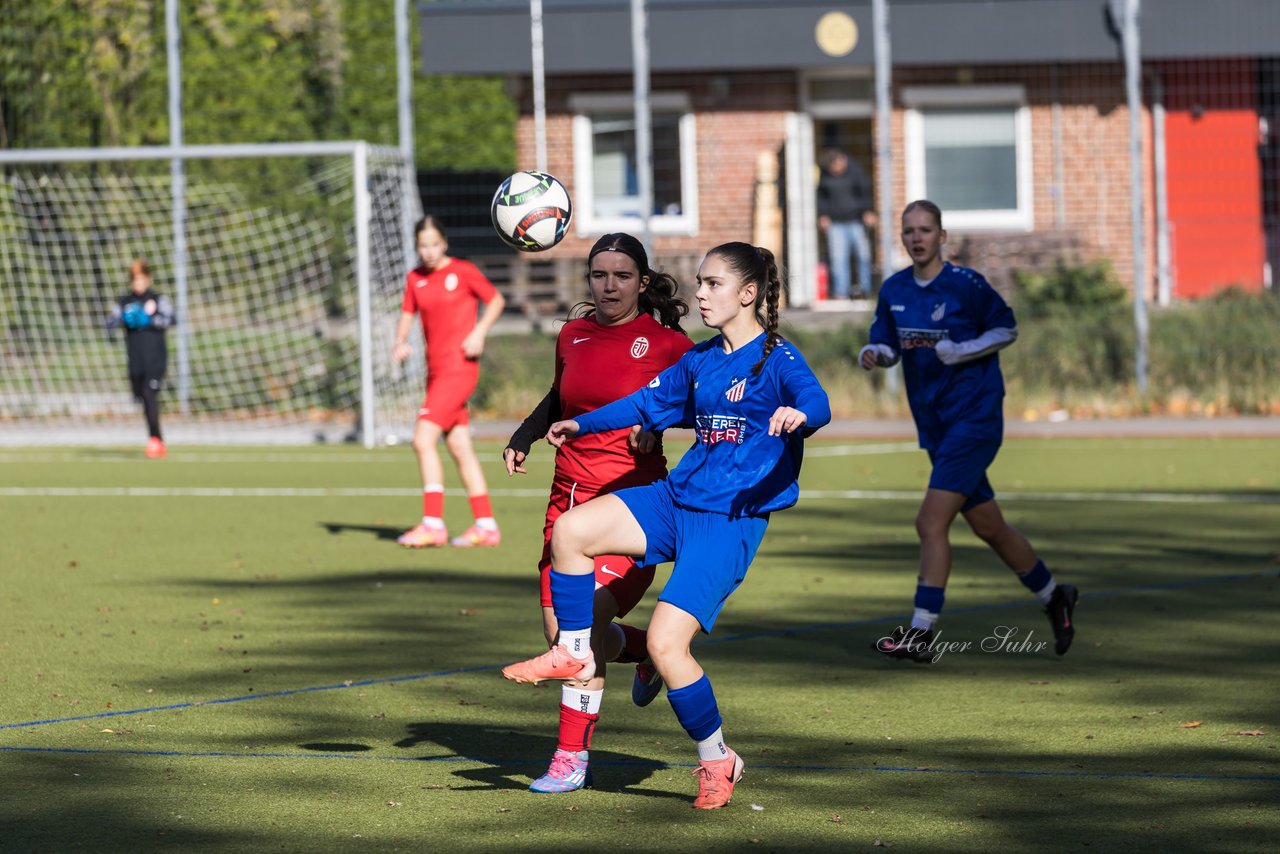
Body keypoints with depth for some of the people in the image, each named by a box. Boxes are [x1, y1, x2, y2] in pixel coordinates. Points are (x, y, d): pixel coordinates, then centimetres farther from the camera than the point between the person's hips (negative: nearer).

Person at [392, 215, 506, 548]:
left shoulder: (463, 271, -6)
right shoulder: (415, 278, 9)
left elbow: (496, 300, 3)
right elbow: (407, 315, 14)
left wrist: (480, 331, -12)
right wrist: (400, 342, -6)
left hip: (459, 368, -7)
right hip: (436, 370, 7)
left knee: (423, 440, -15)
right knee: (459, 448, 8)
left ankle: (432, 524, -15)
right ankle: (486, 525, 13)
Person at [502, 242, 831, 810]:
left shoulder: (777, 359, -9)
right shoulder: (701, 360, 14)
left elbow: (817, 404, -27)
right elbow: (649, 403, 28)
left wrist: (798, 414, -50)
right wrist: (582, 425, 28)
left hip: (732, 521, -7)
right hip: (676, 500, 7)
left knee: (665, 641, -16)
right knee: (569, 532, -11)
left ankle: (717, 760, 3)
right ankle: (574, 653, 8)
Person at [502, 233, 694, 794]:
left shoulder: (667, 343, -5)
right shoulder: (573, 336, 10)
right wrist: (523, 438, 12)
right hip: (569, 496, 6)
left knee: (586, 619, -18)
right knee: (559, 632, 2)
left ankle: (573, 755, -9)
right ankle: (645, 650, 34)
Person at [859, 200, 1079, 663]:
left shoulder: (965, 284, -11)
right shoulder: (894, 290, 5)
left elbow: (1006, 328, -3)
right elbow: (887, 343, 12)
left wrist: (959, 351, -17)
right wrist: (873, 355, -11)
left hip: (975, 418, -7)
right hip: (935, 424, 7)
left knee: (931, 522, -16)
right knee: (989, 527, 16)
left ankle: (921, 633, -13)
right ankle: (1053, 597, 36)